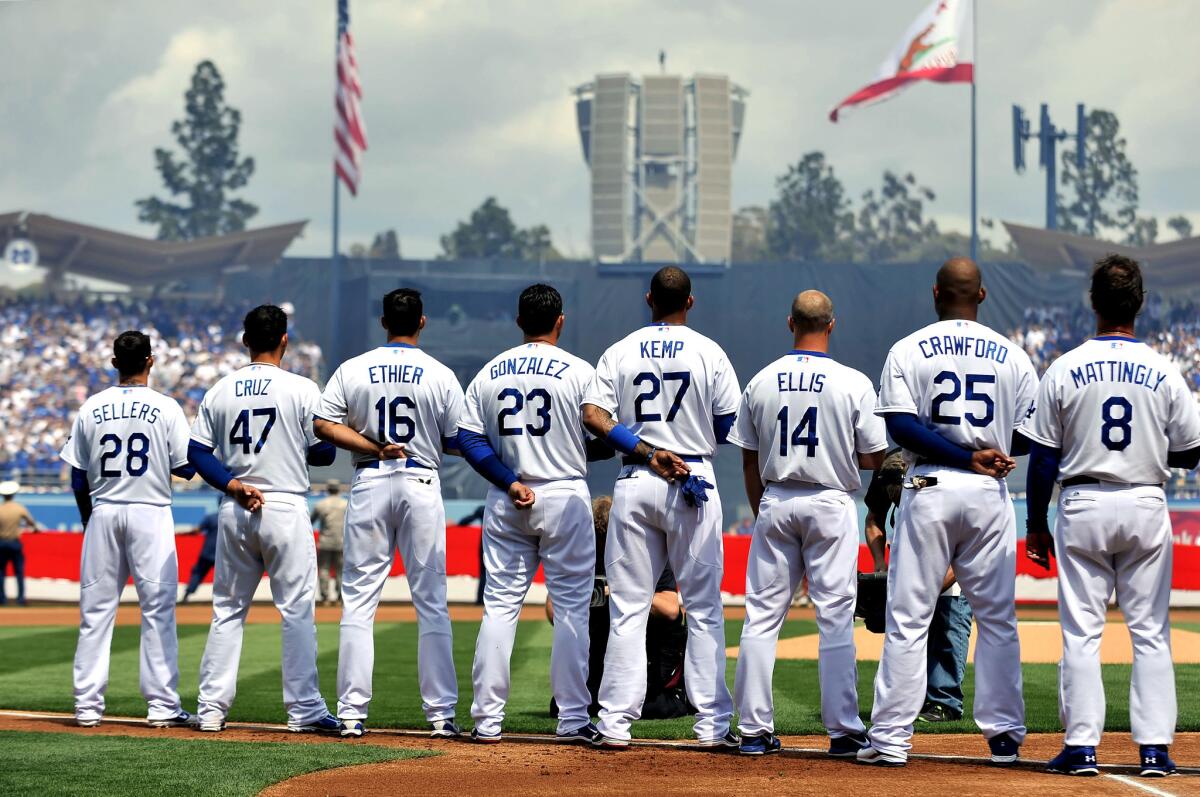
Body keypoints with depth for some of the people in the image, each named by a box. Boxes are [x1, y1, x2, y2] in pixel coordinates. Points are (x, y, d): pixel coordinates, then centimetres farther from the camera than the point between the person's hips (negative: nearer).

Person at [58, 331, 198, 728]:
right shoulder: (166, 408, -4)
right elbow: (186, 468, -3)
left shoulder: (91, 409, 4)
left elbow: (78, 477, 5)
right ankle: (162, 706, -4)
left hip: (103, 513, 3)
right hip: (151, 513, -3)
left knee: (95, 610, 6)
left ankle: (87, 705, 5)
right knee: (157, 609, 0)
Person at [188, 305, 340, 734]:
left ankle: (212, 708, 8)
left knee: (227, 610, 10)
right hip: (286, 509, -4)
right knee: (296, 610, -1)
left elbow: (196, 451, 2)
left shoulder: (219, 391, 7)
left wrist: (231, 483, -5)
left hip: (234, 512, 4)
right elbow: (323, 452, -4)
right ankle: (304, 710, -3)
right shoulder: (302, 389, -5)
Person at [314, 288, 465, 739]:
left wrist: (376, 448, -6)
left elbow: (324, 426, -6)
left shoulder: (353, 370, 2)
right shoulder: (440, 376, -2)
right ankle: (441, 715, 3)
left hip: (369, 485, 1)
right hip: (422, 486, -1)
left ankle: (352, 713, -1)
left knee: (358, 600, 4)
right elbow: (458, 443, 0)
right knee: (432, 603, 4)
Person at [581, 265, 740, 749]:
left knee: (627, 606, 4)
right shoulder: (709, 353, -1)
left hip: (634, 484, 2)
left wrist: (645, 452, -9)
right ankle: (712, 724, 2)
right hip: (694, 482, -2)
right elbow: (730, 425, -2)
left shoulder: (619, 353, 4)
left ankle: (615, 723, -1)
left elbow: (593, 415, -7)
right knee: (704, 609, 4)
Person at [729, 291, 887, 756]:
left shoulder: (762, 382, 2)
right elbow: (873, 459, -5)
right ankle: (843, 731, 1)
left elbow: (749, 460, 6)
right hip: (831, 504, -2)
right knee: (835, 618, 1)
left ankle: (754, 730, 6)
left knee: (762, 615, 6)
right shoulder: (853, 384, -7)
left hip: (776, 503, 3)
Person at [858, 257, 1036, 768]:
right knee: (997, 619, 9)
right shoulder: (1012, 356, 6)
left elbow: (900, 427, -10)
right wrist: (985, 457, 10)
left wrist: (967, 456, -11)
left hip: (930, 492, -2)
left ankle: (891, 738, -3)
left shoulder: (908, 351, 1)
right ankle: (1004, 736, 8)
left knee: (907, 618, 0)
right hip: (990, 495, 2)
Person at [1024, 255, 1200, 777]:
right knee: (1150, 632, 6)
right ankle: (1154, 747, 2)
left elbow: (1043, 459, -2)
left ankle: (1082, 745, 0)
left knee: (1081, 632, 3)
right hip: (1146, 507, 1)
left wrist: (1036, 526, 7)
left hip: (1083, 508, -1)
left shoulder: (1064, 371, -4)